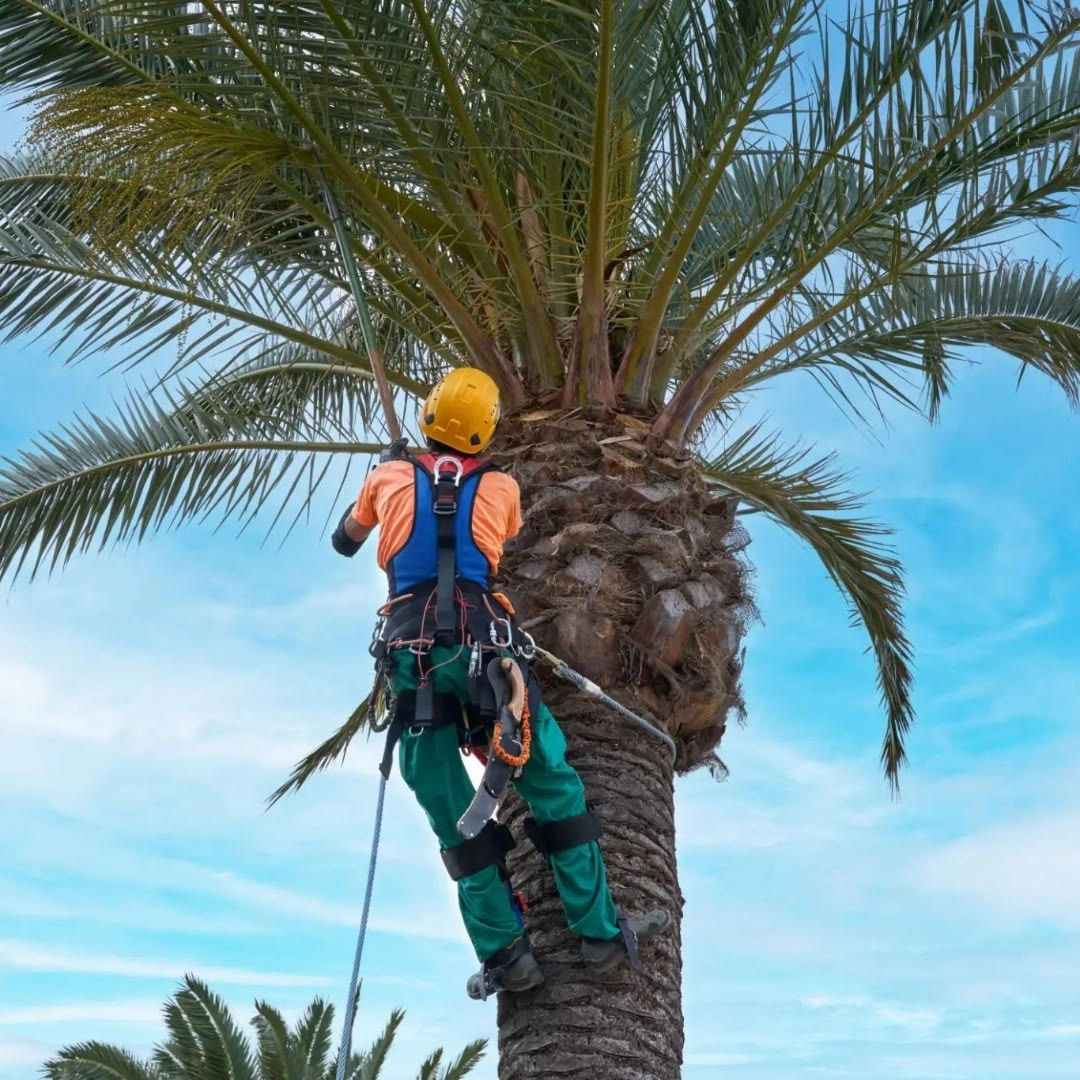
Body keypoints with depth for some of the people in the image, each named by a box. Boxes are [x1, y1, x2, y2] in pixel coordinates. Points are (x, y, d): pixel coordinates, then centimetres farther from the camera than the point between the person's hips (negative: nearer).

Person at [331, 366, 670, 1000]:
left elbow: (345, 542, 30)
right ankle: (601, 933, 15)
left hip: (411, 655, 1)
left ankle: (505, 956, 12)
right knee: (554, 789, 10)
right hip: (484, 645, -1)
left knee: (454, 818, 9)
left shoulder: (390, 477, 12)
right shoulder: (501, 487, 10)